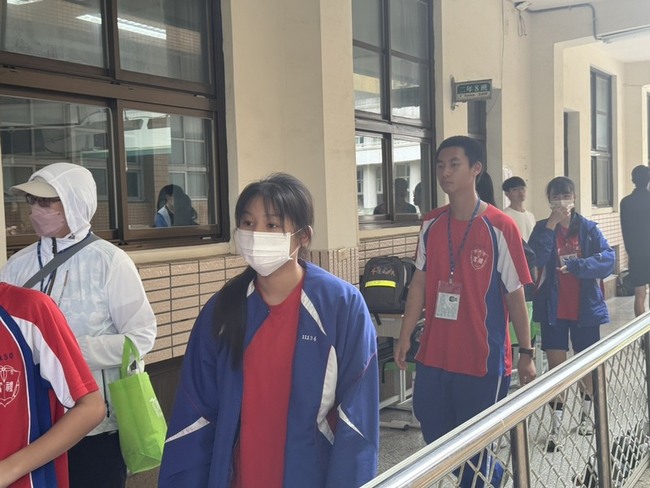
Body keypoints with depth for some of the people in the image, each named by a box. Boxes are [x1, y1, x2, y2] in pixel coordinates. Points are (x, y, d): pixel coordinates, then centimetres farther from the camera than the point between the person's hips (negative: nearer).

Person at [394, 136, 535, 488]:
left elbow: (515, 294, -7)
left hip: (483, 358, -5)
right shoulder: (430, 224, 4)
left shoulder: (500, 227, -11)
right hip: (433, 354, 5)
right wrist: (405, 335, 7)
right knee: (435, 437, 15)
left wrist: (526, 352, -5)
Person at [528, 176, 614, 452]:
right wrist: (551, 225, -21)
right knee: (556, 367, 0)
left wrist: (575, 265, -24)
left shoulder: (588, 228, -2)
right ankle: (556, 428, 5)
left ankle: (586, 415, 37)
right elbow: (535, 258, -18)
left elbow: (608, 259, -14)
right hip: (553, 310, 0)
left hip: (585, 308, 1)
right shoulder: (542, 229, 0)